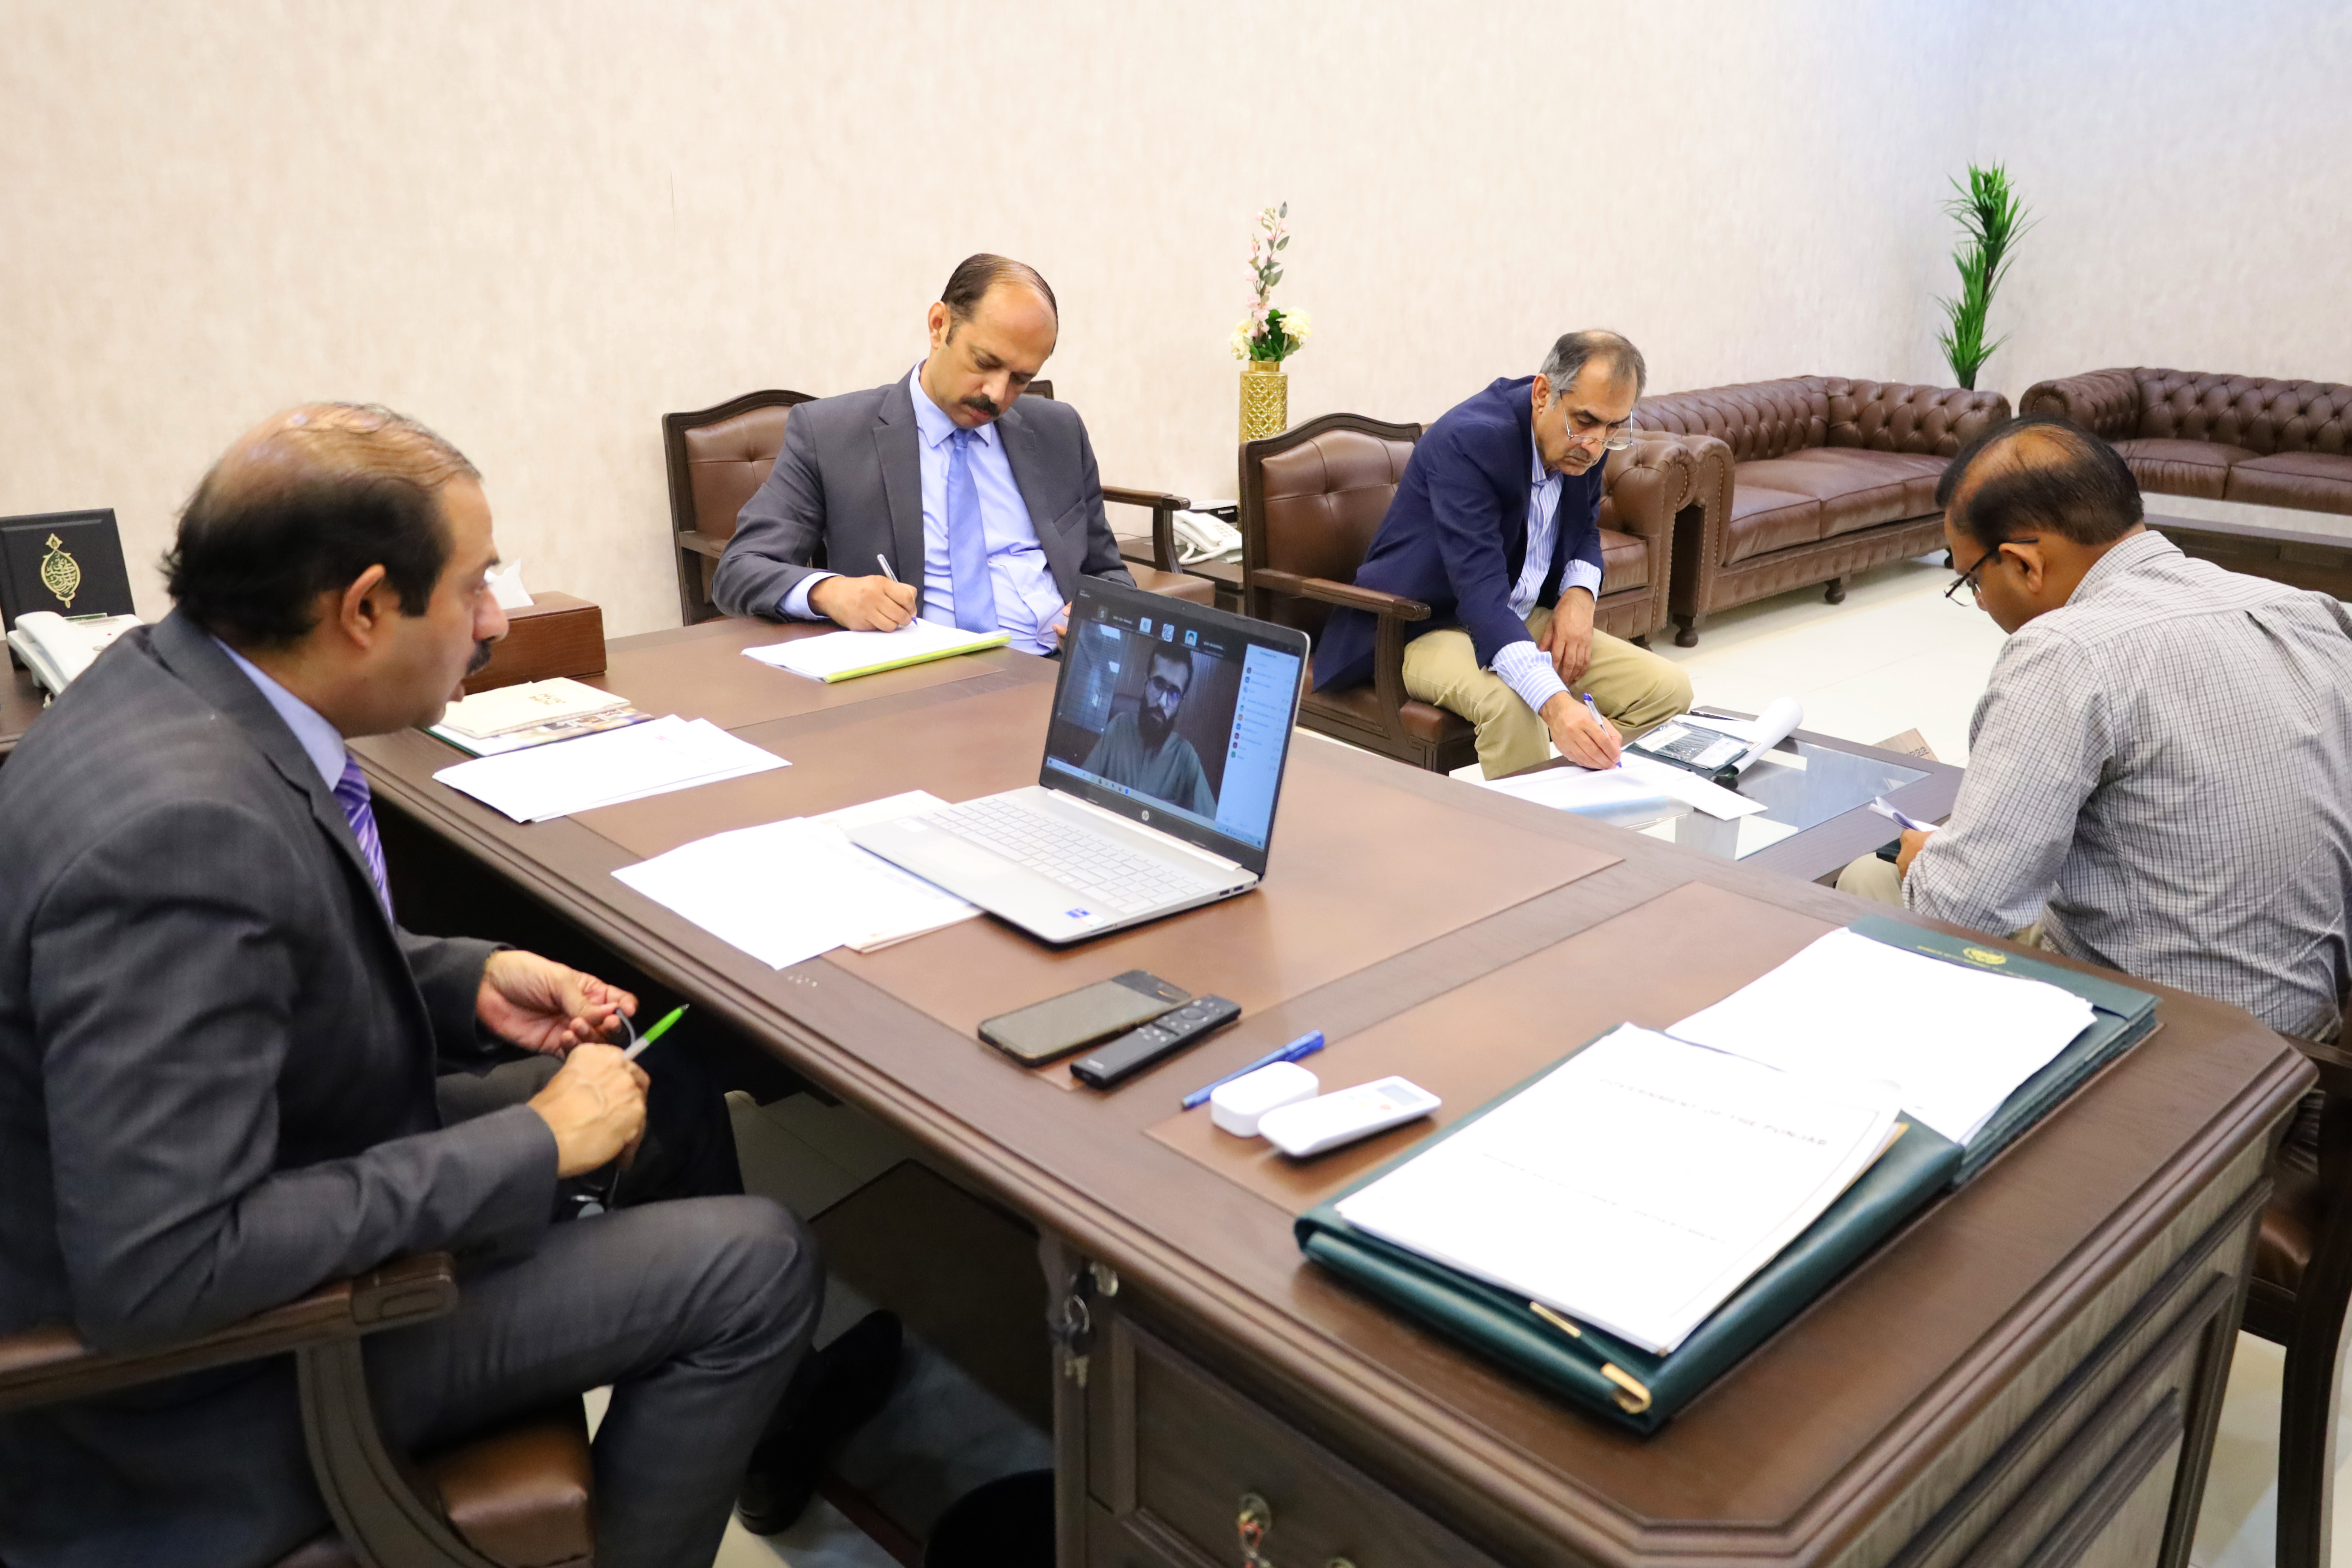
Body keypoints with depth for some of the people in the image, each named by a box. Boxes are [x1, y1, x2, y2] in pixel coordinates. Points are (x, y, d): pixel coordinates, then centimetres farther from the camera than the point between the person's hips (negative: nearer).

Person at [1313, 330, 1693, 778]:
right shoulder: (1468, 440, -28)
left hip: (1525, 621, 8)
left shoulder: (1584, 441, -4)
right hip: (1428, 627, -7)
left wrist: (1580, 594, -8)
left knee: (1668, 689, -9)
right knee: (1511, 704, -38)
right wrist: (1555, 703, -52)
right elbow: (1481, 594, -38)